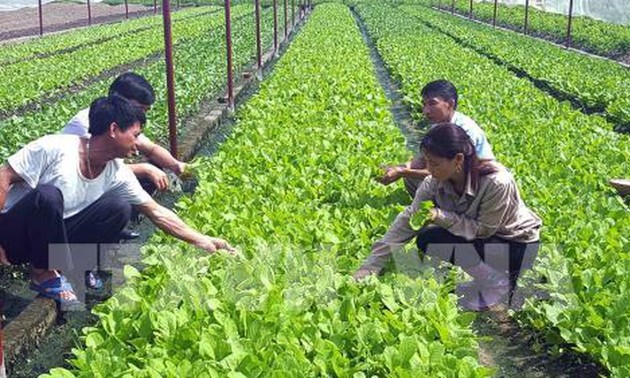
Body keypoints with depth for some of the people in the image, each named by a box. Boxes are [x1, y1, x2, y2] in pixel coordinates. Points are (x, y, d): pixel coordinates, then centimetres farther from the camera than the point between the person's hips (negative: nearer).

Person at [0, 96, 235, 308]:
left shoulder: (118, 173, -6)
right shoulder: (55, 148, -24)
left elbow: (157, 213, 0)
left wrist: (202, 241, -2)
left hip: (50, 235, 5)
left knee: (119, 208, -13)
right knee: (48, 195, -37)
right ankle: (44, 274, -16)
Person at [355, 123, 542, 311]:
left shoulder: (497, 183, -33)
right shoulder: (435, 182, -16)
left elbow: (482, 229, -23)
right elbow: (407, 220, -15)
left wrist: (440, 216, -35)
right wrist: (370, 267, -21)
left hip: (517, 244, -7)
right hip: (483, 235, 7)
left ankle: (499, 285, -4)